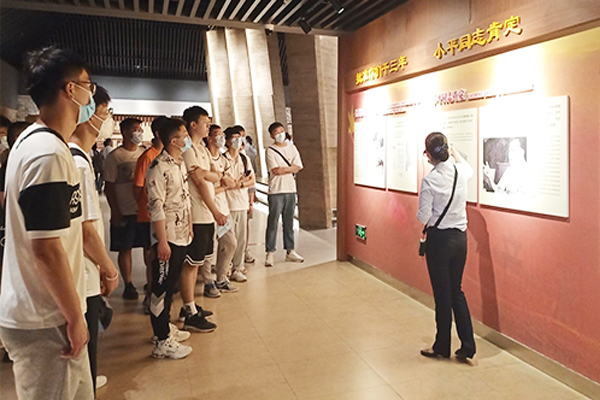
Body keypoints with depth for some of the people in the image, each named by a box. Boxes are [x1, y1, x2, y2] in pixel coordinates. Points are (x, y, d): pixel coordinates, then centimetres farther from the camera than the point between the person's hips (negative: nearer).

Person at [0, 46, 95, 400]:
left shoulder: (34, 140, 11)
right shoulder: (49, 153, -22)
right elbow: (46, 249, -24)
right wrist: (75, 316, -14)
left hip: (41, 313, 9)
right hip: (44, 322, -9)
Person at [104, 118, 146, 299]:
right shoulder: (114, 156, -4)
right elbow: (109, 186, -5)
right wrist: (115, 211, -9)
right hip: (125, 211, -4)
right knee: (125, 248, 5)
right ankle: (128, 285, 17)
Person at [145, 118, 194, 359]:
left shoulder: (181, 164, 12)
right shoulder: (159, 167, -17)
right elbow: (156, 207, -19)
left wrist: (189, 227, 17)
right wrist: (162, 241, -20)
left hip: (181, 236, 9)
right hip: (167, 237, -9)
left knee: (171, 284, 18)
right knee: (162, 288, 0)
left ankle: (165, 328, 32)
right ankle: (162, 342, 10)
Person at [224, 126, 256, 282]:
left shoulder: (245, 159, 13)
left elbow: (252, 181, 12)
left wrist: (239, 183, -7)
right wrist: (242, 180, -5)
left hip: (243, 203, 6)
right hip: (228, 204, -6)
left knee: (241, 238, 8)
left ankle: (238, 268, 19)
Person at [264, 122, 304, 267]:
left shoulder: (292, 148, 12)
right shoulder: (270, 150, -1)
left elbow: (298, 167, 2)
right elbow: (275, 170, -12)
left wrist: (283, 169, -9)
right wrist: (290, 169, -2)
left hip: (291, 190, 4)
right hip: (276, 191, -4)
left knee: (289, 222, 10)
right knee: (273, 222, -3)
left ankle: (290, 251, 18)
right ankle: (270, 253, 2)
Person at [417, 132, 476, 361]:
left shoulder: (429, 181, -18)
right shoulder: (461, 173, -1)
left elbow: (423, 217, -15)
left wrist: (424, 216, 7)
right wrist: (455, 153, 40)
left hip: (439, 239, -5)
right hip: (460, 237, 5)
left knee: (442, 294, 7)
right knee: (456, 291, 17)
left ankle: (442, 347, 22)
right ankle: (468, 346, 19)